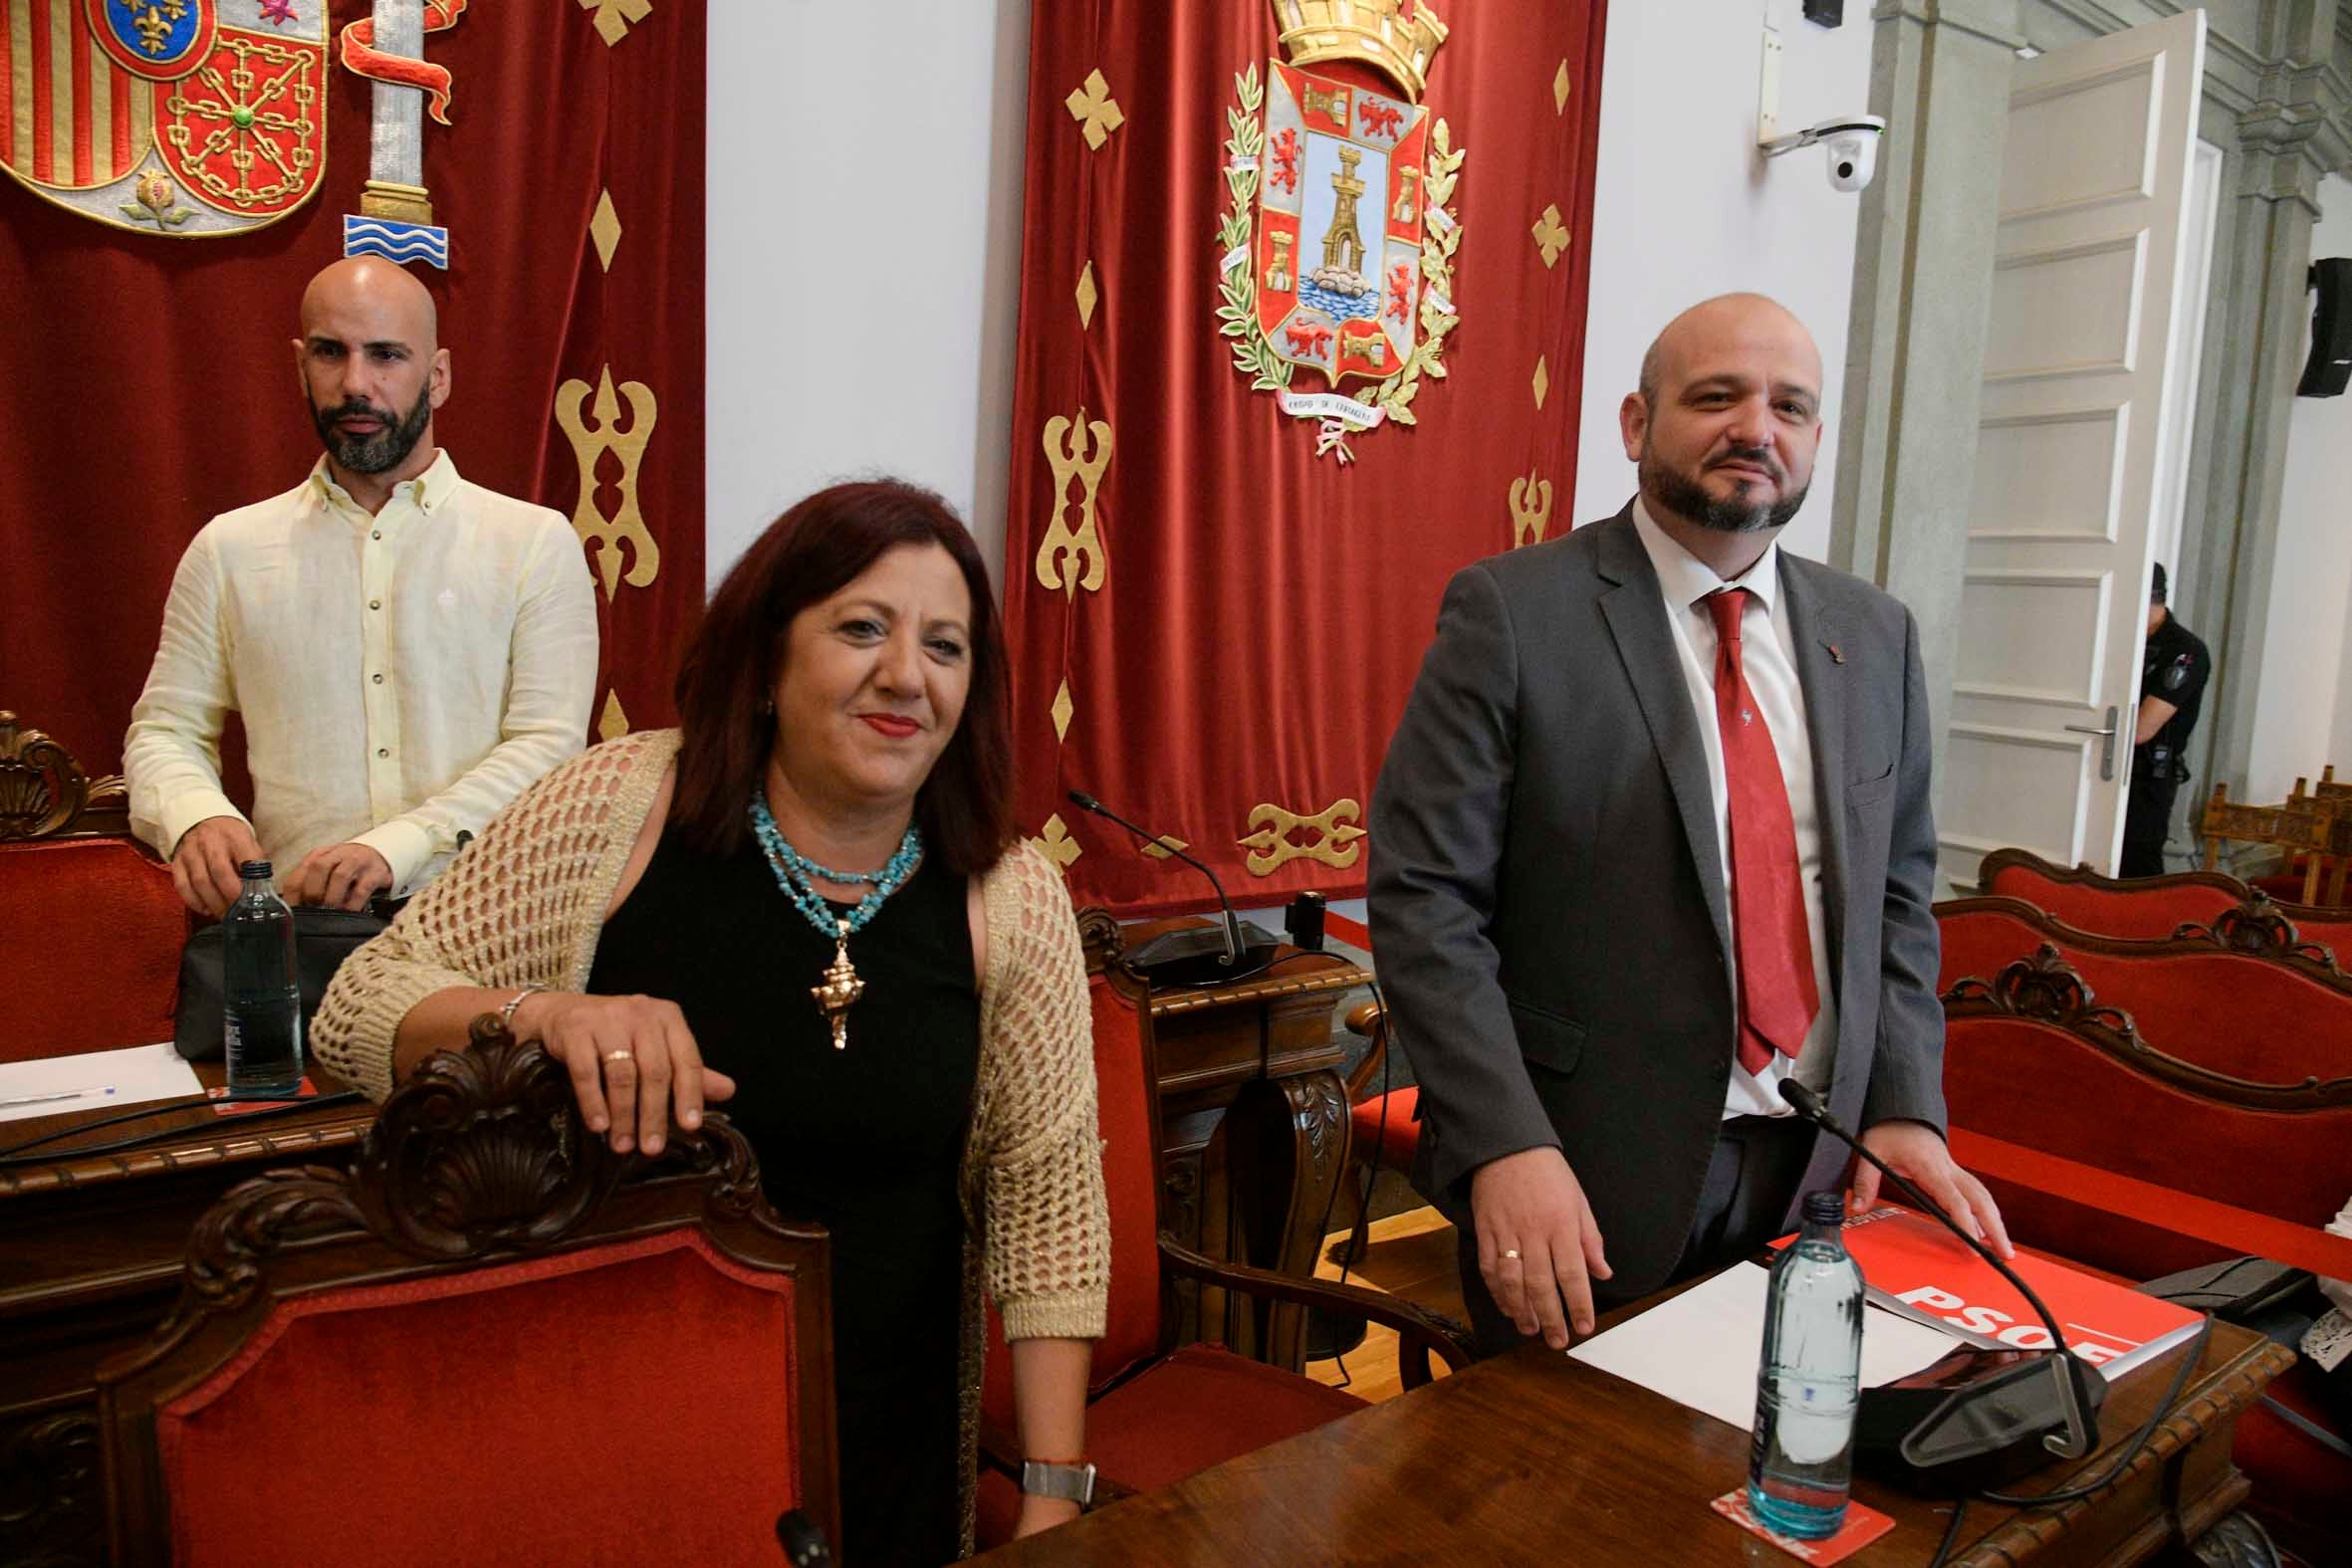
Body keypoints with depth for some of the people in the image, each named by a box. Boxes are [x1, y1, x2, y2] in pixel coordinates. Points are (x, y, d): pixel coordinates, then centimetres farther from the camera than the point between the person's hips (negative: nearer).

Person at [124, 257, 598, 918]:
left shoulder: (536, 541, 6)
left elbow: (550, 744, -2)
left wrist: (397, 846, -15)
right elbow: (165, 730, 17)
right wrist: (195, 816, -6)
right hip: (292, 927, 2)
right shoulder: (230, 548, 15)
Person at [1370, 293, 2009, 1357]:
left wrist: (1905, 1105, 1)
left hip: (1815, 1174, 5)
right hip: (1587, 1181, -5)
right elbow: (1423, 896, -15)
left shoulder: (1873, 635, 8)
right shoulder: (1511, 614, -10)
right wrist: (1505, 1145, -22)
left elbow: (1896, 890, 13)